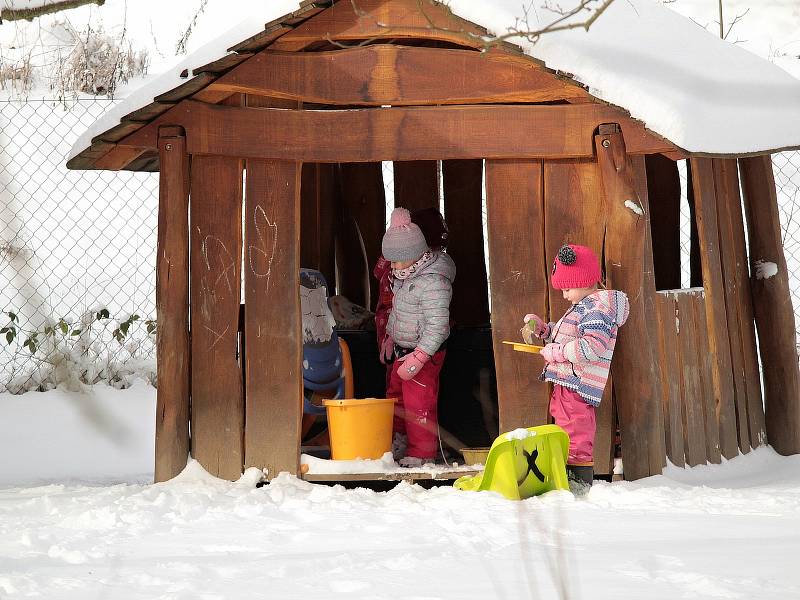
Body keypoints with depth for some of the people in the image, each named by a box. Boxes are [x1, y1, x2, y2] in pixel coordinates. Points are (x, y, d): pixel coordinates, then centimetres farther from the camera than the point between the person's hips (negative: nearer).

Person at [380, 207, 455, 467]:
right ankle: (399, 442, 40)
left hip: (424, 353, -10)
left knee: (418, 404, -2)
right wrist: (389, 338, 23)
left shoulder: (433, 282, -28)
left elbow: (438, 327, -29)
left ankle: (422, 453, 13)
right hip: (402, 350, 10)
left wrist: (417, 358, -32)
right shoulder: (406, 275, 3)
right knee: (396, 395, 22)